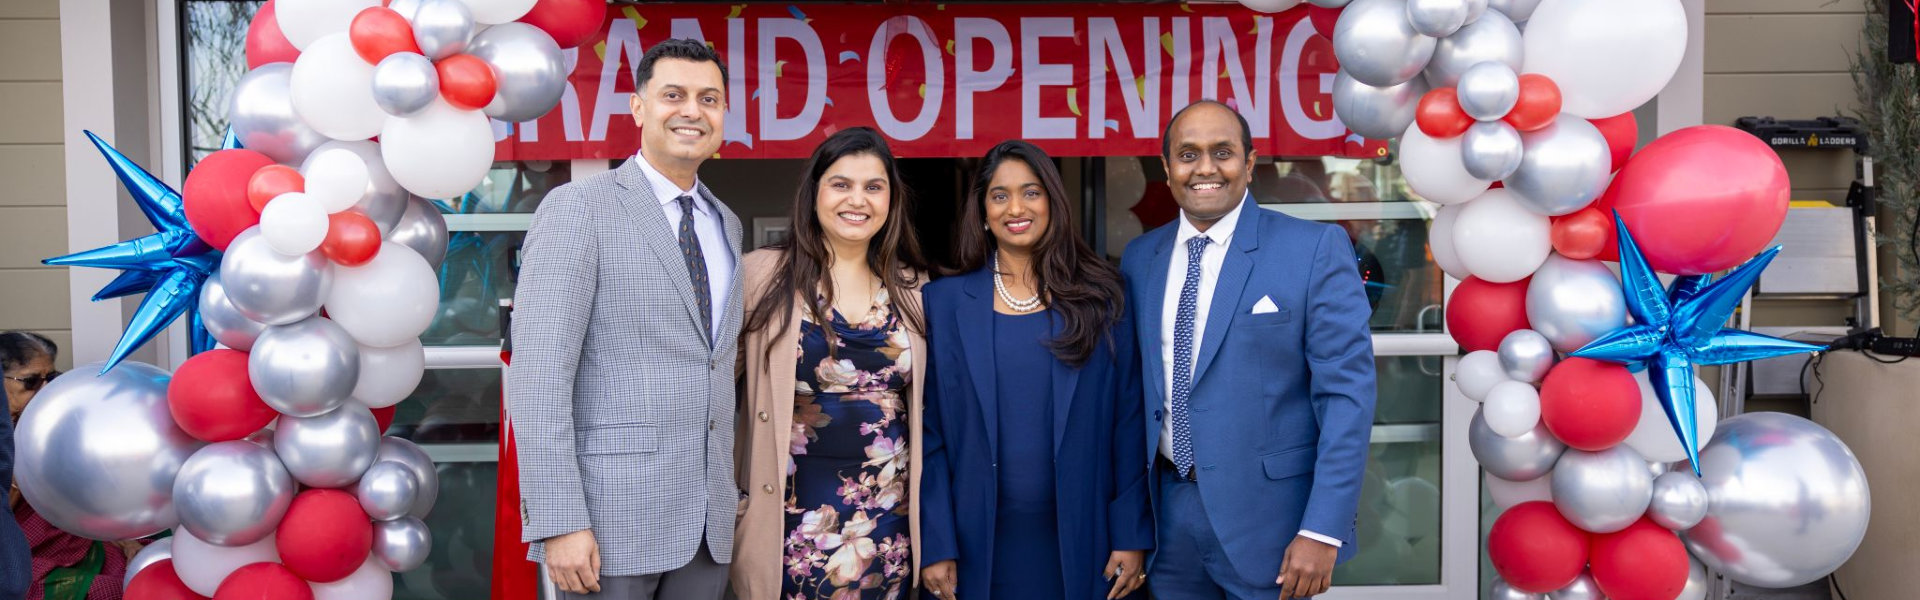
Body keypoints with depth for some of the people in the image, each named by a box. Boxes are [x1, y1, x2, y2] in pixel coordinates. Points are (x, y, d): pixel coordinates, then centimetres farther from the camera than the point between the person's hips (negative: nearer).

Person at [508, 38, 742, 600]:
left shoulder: (726, 224, 14)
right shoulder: (577, 209, -6)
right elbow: (538, 375, -13)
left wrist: (728, 493, 15)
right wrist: (559, 523, -18)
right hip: (612, 515, -6)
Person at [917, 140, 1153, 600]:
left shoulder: (1100, 298, 1)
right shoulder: (945, 301, 1)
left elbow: (1129, 422, 0)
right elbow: (932, 432, 0)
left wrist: (1132, 536, -4)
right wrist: (937, 546, -5)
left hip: (1081, 540, 0)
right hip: (981, 542, 0)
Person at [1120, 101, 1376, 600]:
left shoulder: (1316, 250, -8)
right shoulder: (1139, 258, 6)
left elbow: (1347, 393, -11)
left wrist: (1322, 530, -16)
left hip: (1268, 516, -4)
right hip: (1169, 510, 4)